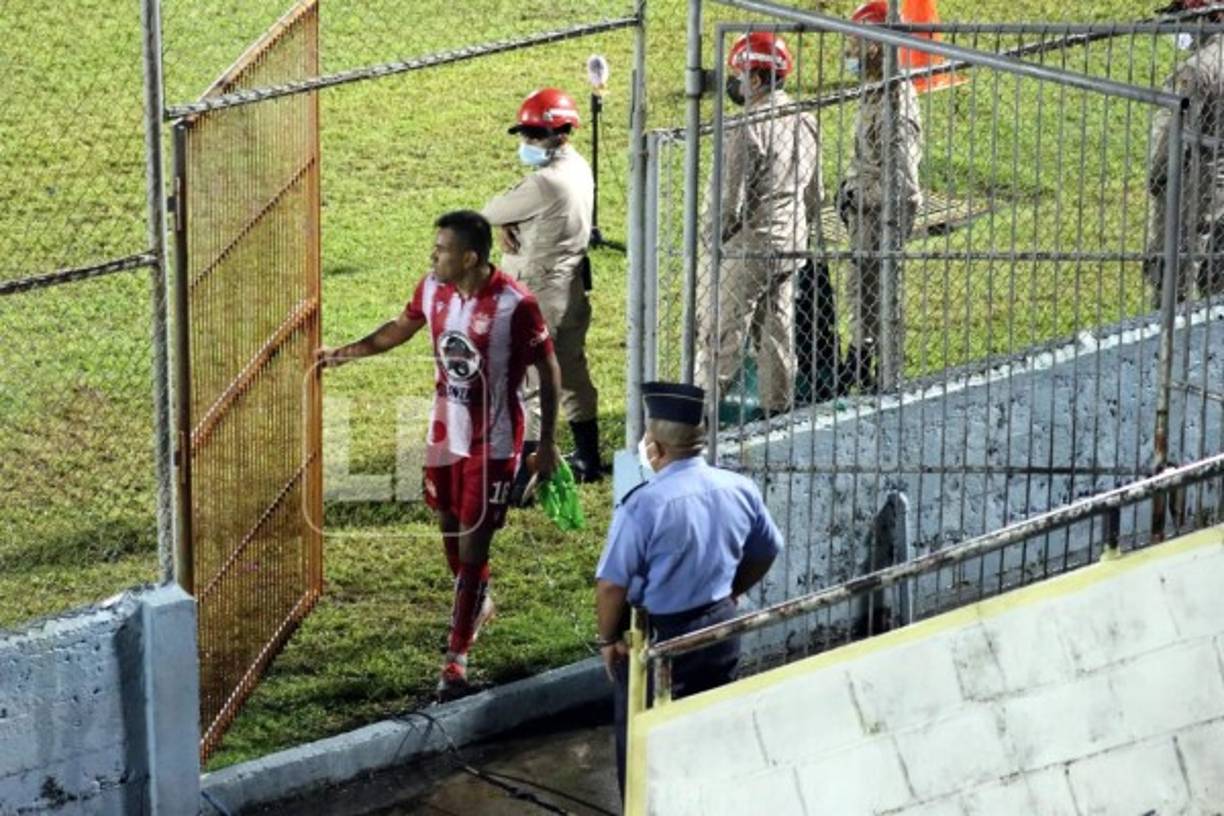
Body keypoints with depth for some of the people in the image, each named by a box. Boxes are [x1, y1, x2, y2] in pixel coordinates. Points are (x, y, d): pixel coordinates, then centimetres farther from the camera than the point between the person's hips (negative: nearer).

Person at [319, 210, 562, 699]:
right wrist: (346, 353, 8)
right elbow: (401, 327, 17)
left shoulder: (515, 305, -23)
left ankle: (456, 657, 3)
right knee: (450, 530, 20)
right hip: (444, 434, 6)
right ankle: (476, 604, 48)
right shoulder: (433, 289, -5)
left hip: (492, 443, -6)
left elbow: (548, 371, -12)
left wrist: (547, 443, -9)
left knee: (473, 545, -4)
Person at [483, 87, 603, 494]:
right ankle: (587, 460, 30)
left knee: (527, 385, -7)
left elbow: (491, 212, -13)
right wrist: (507, 224, -7)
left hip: (539, 296, -10)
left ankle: (520, 480, -7)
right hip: (572, 290, 10)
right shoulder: (579, 170, 7)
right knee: (572, 375, 19)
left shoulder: (547, 183, -23)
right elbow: (516, 204, 11)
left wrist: (502, 220, 5)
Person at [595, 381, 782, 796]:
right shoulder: (740, 490, -6)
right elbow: (767, 552, 11)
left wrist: (609, 639, -4)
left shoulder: (644, 505, -25)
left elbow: (611, 586, -21)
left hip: (659, 638, -6)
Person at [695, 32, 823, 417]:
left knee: (722, 338, -1)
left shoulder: (748, 129, -21)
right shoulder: (805, 123, 5)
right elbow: (814, 195, 14)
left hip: (745, 248, -8)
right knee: (777, 334, 15)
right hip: (789, 247, 8)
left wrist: (713, 235, -3)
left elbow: (730, 201, -20)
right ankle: (778, 410, 20)